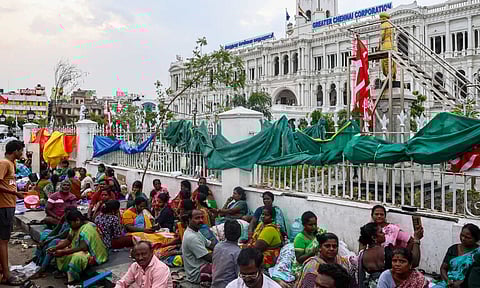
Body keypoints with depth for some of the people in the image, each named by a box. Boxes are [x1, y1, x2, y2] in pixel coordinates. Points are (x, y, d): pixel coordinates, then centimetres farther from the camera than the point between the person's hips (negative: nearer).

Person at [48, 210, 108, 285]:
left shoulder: (87, 228, -25)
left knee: (76, 256, -36)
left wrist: (63, 252, -29)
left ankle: (73, 279, -18)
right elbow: (68, 241, 8)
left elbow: (83, 248, -30)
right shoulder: (76, 227, 3)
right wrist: (54, 248, -5)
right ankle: (66, 273, 0)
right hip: (84, 250, 10)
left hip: (93, 255, -10)